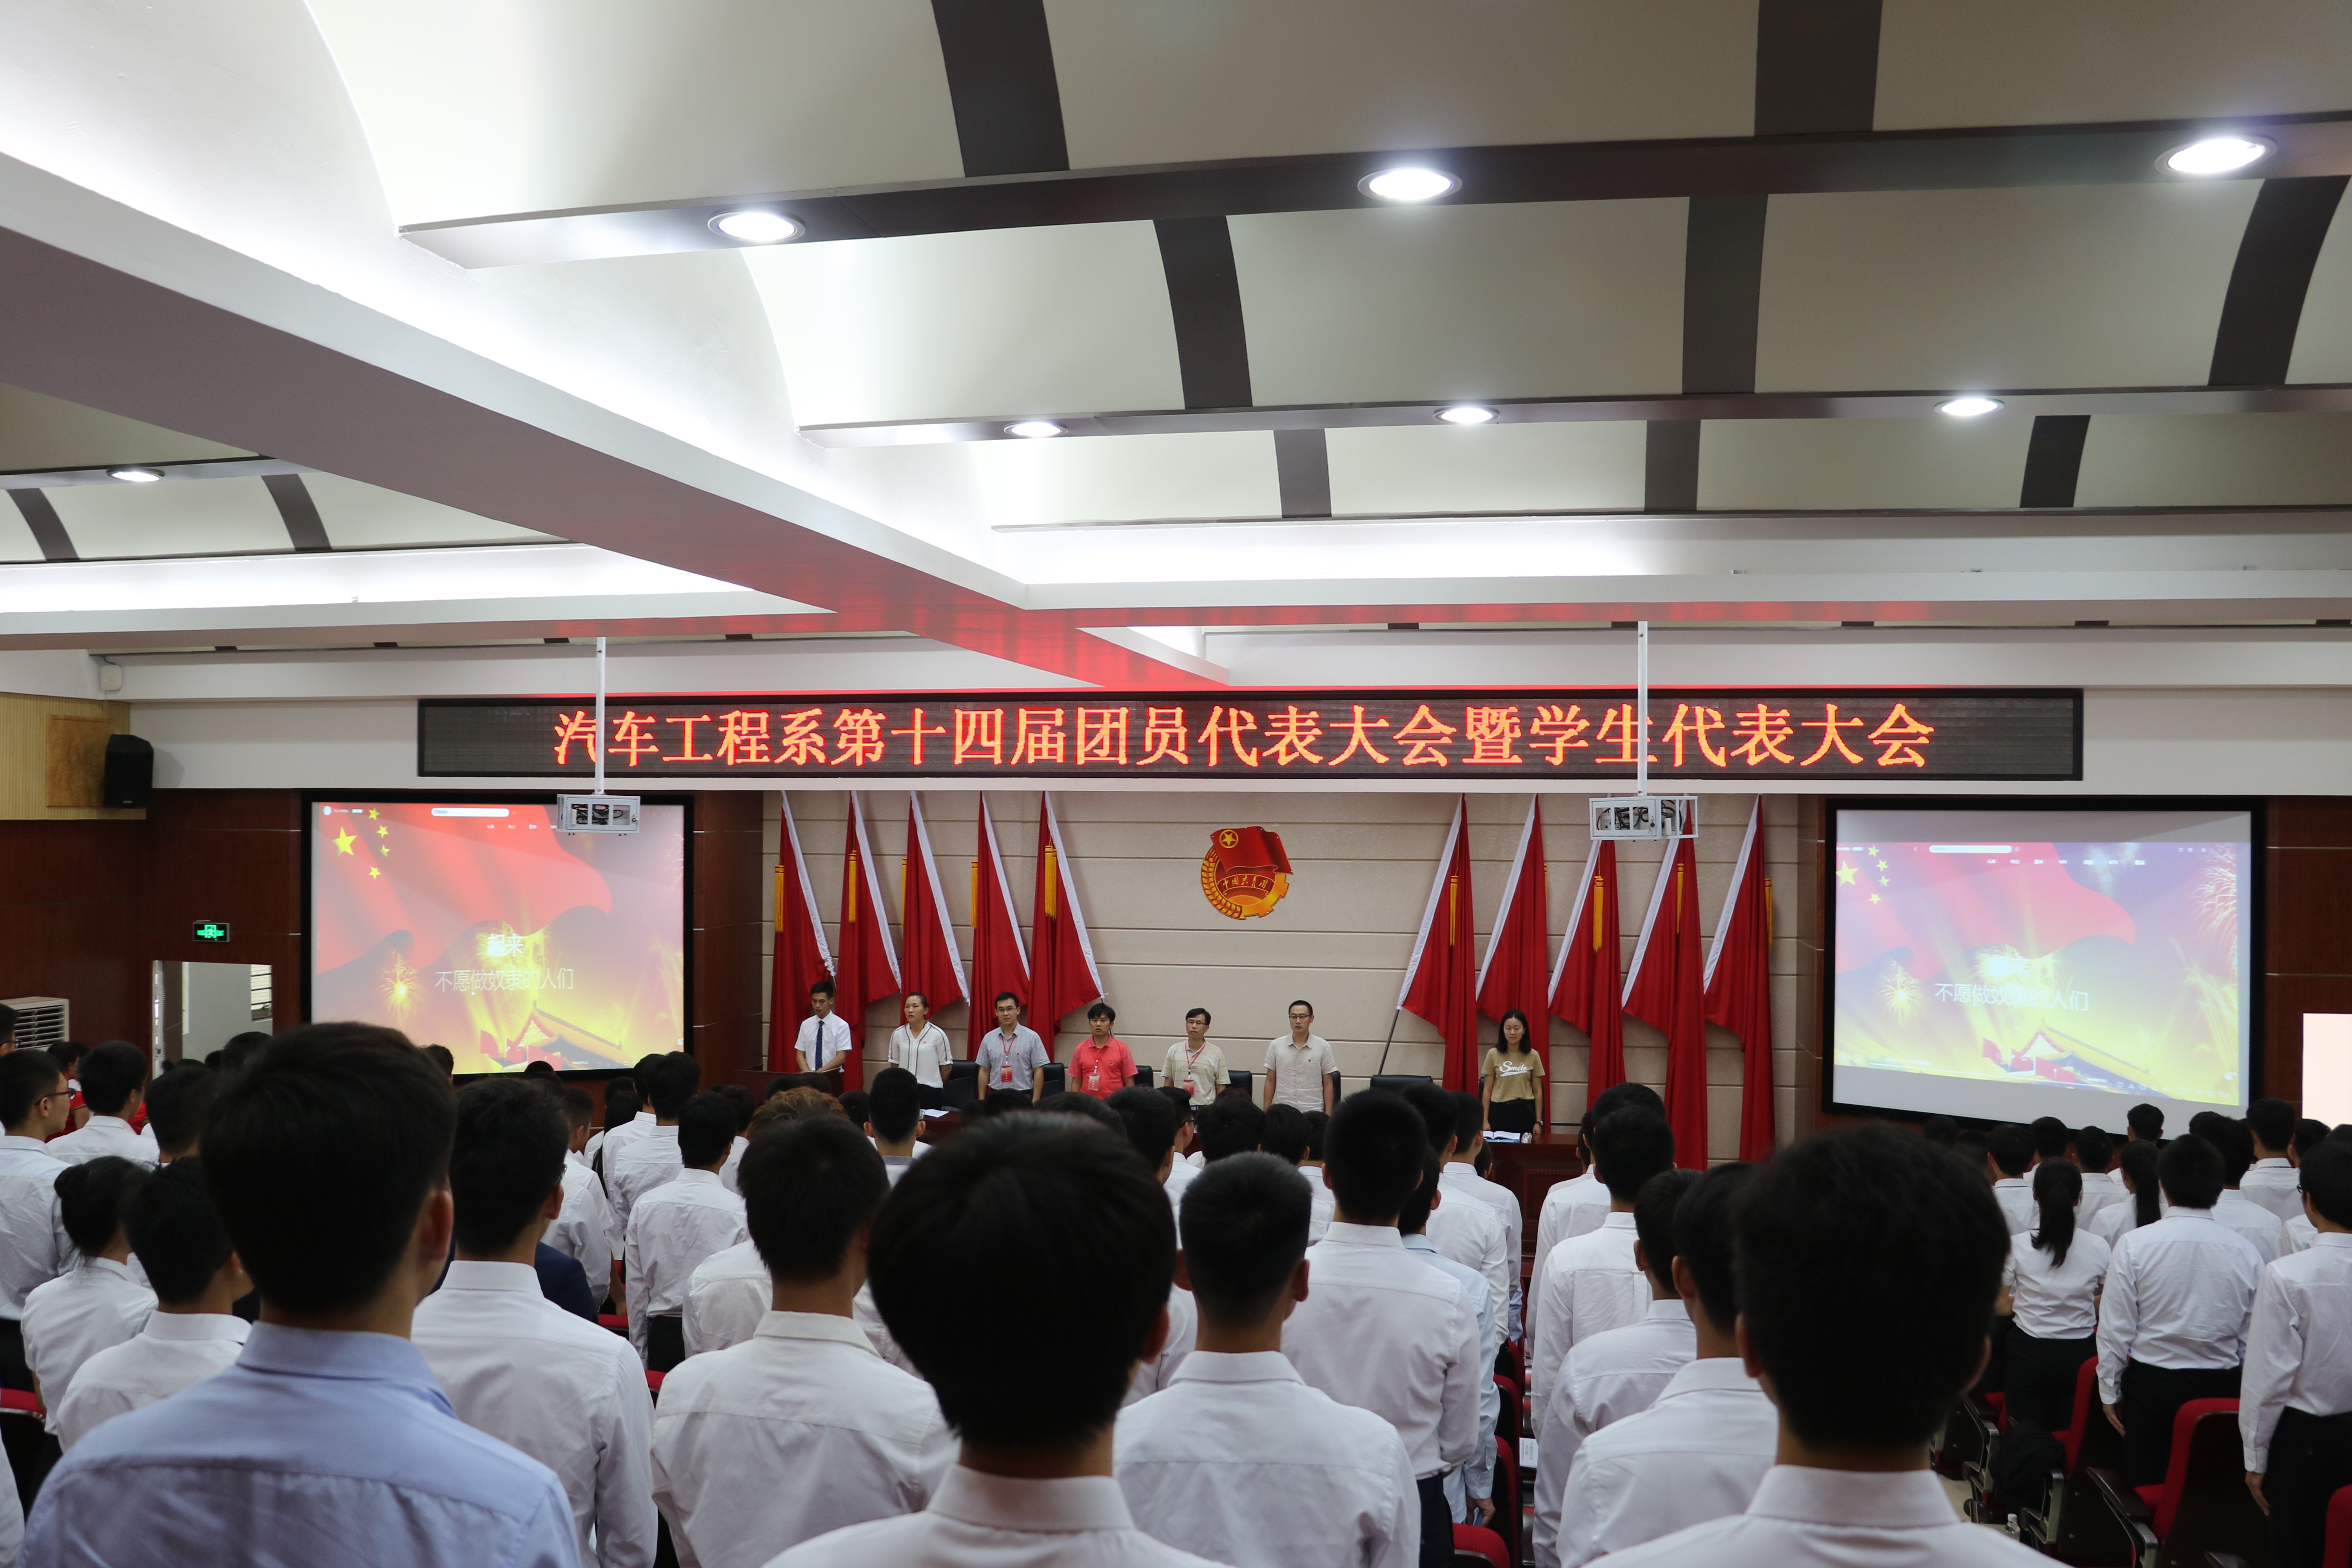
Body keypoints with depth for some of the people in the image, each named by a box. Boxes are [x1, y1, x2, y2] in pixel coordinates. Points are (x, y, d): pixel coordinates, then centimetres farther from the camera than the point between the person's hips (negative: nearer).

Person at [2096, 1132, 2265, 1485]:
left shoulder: (2135, 1244, -9)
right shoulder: (2245, 1251, -3)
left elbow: (2115, 1327, -6)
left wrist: (2110, 1391, 4)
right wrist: (2245, 1395, 16)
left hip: (2152, 1382, -2)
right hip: (2222, 1388, 2)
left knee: (2145, 1488, 5)